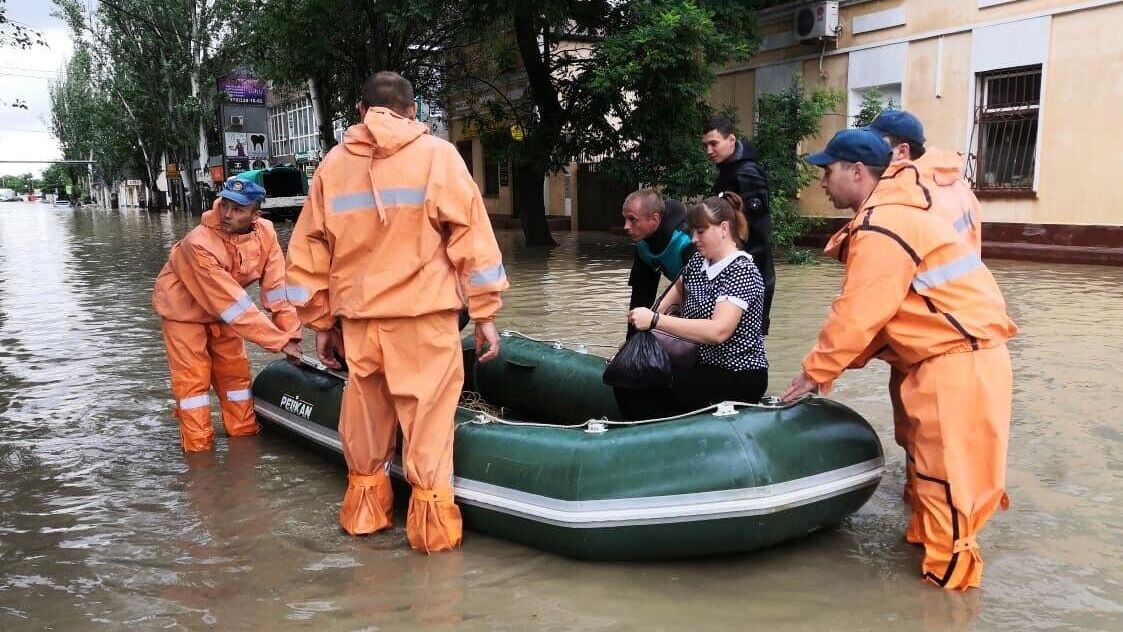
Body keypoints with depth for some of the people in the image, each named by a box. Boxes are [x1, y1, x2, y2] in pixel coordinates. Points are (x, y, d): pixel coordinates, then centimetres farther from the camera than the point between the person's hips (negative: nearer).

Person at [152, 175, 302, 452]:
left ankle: (244, 432, 21)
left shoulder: (265, 232, -21)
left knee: (235, 370, 7)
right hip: (183, 308, -5)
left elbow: (276, 287, -18)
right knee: (192, 376, -5)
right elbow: (232, 303, -36)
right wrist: (280, 340, -35)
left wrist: (290, 333, -25)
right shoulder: (198, 243, -36)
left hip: (221, 313, 5)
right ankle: (199, 445, 5)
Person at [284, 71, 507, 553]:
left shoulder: (332, 164, 8)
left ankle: (364, 507, 30)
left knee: (365, 410, 17)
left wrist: (320, 322, 18)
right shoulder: (436, 155, -1)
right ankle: (430, 512, 10)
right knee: (427, 412, 5)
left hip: (358, 318, 4)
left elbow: (308, 250, 11)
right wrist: (485, 314, -1)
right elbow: (471, 235, -5)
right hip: (424, 315, -3)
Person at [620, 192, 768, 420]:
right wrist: (656, 312, 8)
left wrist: (655, 320, -28)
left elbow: (718, 331, -29)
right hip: (707, 365, 8)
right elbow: (679, 288, 29)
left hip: (739, 377, -8)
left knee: (634, 388, -20)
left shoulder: (742, 271, -17)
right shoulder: (699, 261, 7)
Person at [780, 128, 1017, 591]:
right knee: (933, 461, 20)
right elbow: (872, 312, 15)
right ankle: (928, 537, 34)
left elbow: (857, 313, -18)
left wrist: (815, 371, -6)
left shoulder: (882, 229, -18)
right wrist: (827, 365, 12)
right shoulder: (888, 214, 15)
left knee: (945, 470, -1)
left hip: (959, 360, -10)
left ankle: (949, 573, 10)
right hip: (952, 354, 10)